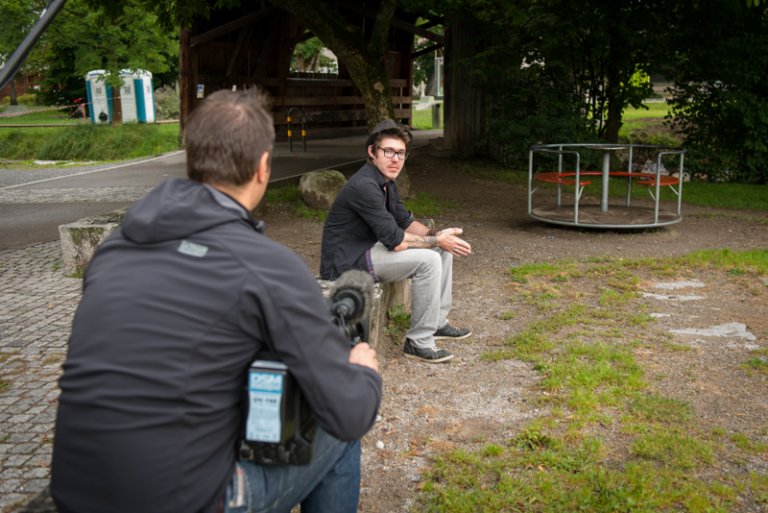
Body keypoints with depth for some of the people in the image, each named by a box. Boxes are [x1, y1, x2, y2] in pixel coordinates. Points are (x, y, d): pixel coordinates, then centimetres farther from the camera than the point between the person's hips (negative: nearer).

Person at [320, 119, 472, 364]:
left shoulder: (386, 181, 7)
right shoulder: (364, 186, -25)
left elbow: (405, 221, 13)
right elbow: (396, 240, -26)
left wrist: (437, 235, -6)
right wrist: (436, 240, -14)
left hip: (369, 249, 10)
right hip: (347, 262, -10)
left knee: (443, 249, 8)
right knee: (428, 259, -23)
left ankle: (438, 322, 19)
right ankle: (419, 342, -12)